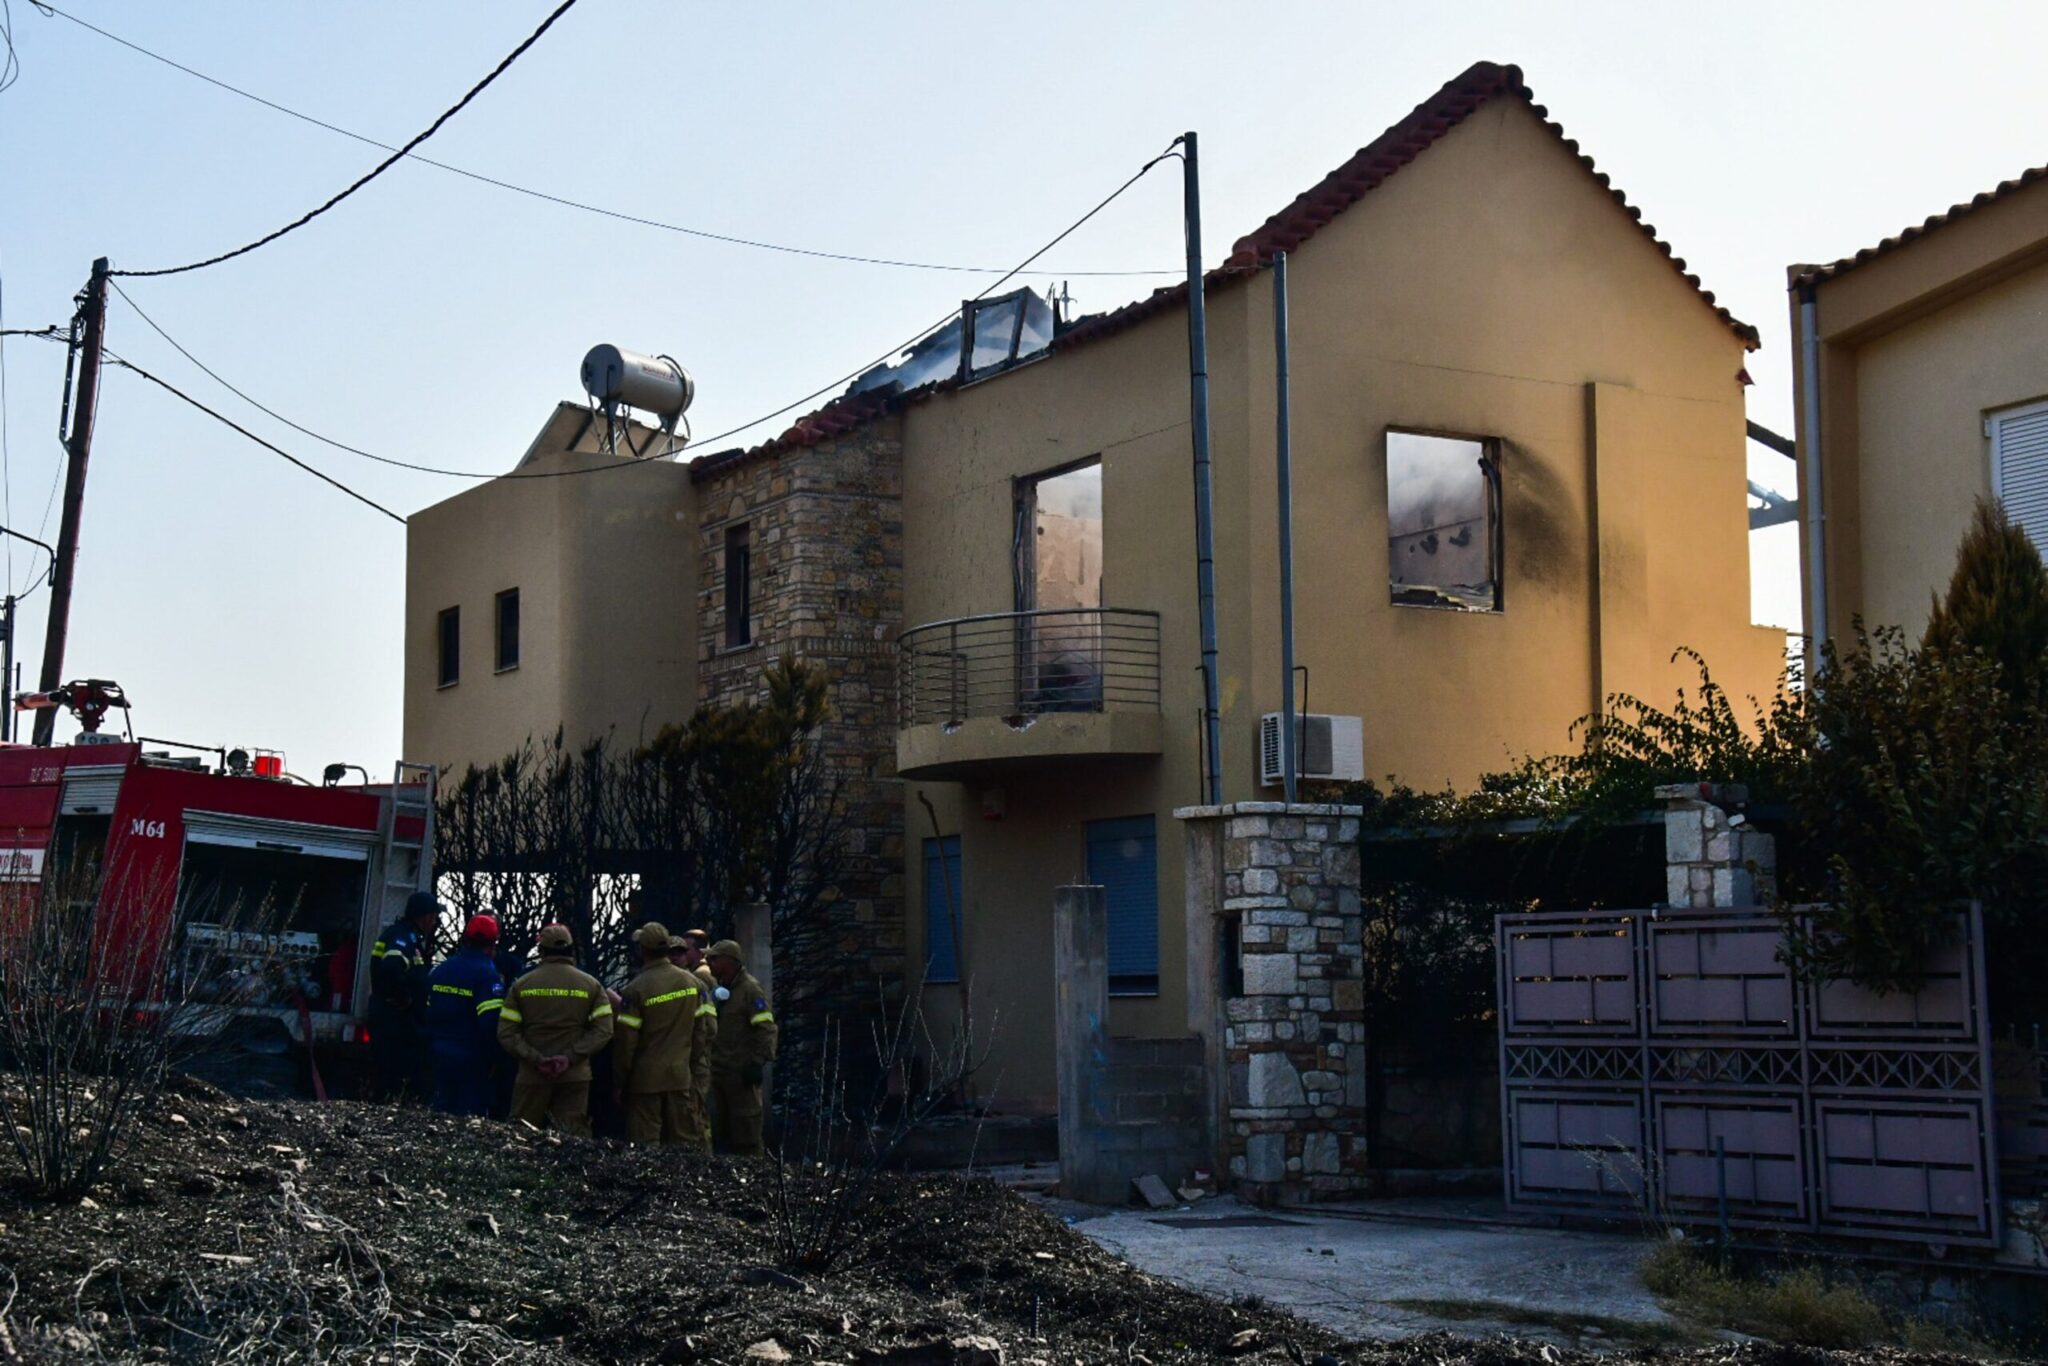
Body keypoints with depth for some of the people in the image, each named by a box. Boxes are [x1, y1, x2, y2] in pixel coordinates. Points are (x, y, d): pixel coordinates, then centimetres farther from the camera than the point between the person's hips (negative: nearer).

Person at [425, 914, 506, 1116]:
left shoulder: (439, 970, 10)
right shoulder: (487, 974, -16)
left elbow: (429, 1013, 15)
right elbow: (491, 1022, -22)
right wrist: (494, 1057, -11)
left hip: (441, 1055, 7)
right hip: (473, 1059, -7)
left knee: (442, 1113, 15)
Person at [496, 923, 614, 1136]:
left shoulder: (521, 985, 3)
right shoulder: (591, 985, 3)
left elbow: (506, 1033, -4)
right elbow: (603, 1030, -6)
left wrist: (535, 1059, -10)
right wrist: (571, 1057, -11)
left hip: (532, 1076, 0)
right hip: (575, 1076, 0)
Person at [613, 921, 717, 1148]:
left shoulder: (636, 989, -12)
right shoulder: (692, 982, 3)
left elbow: (626, 1042, -10)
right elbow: (705, 1029, 5)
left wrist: (618, 1084, -1)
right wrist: (699, 1068, 14)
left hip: (646, 1078, -4)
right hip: (682, 1076, 4)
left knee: (644, 1149, 0)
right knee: (686, 1142, 8)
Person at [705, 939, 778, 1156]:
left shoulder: (750, 989, -10)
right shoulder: (718, 987, 15)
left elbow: (766, 1029, -16)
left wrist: (758, 1062, -21)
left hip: (741, 1072, -8)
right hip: (718, 1070, 8)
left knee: (745, 1128, -5)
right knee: (721, 1127, 13)